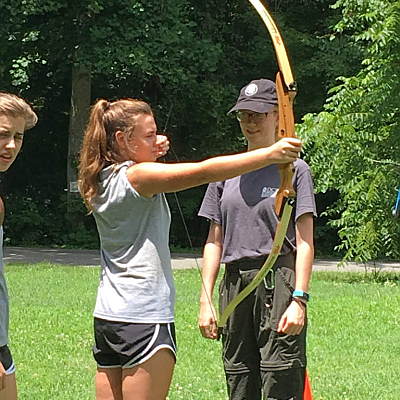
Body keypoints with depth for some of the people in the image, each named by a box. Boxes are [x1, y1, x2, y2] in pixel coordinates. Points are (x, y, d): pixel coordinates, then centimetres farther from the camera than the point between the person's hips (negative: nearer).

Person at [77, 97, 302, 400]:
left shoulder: (102, 182, 10)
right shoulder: (138, 176, -14)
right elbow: (203, 172, -23)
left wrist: (151, 153, 13)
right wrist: (270, 154, -26)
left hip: (107, 317, 9)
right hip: (144, 319, -9)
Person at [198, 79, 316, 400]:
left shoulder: (294, 169, 2)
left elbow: (304, 242, -3)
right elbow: (214, 241, 15)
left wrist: (299, 299, -12)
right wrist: (206, 299, 8)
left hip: (278, 282, -5)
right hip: (235, 285, 5)